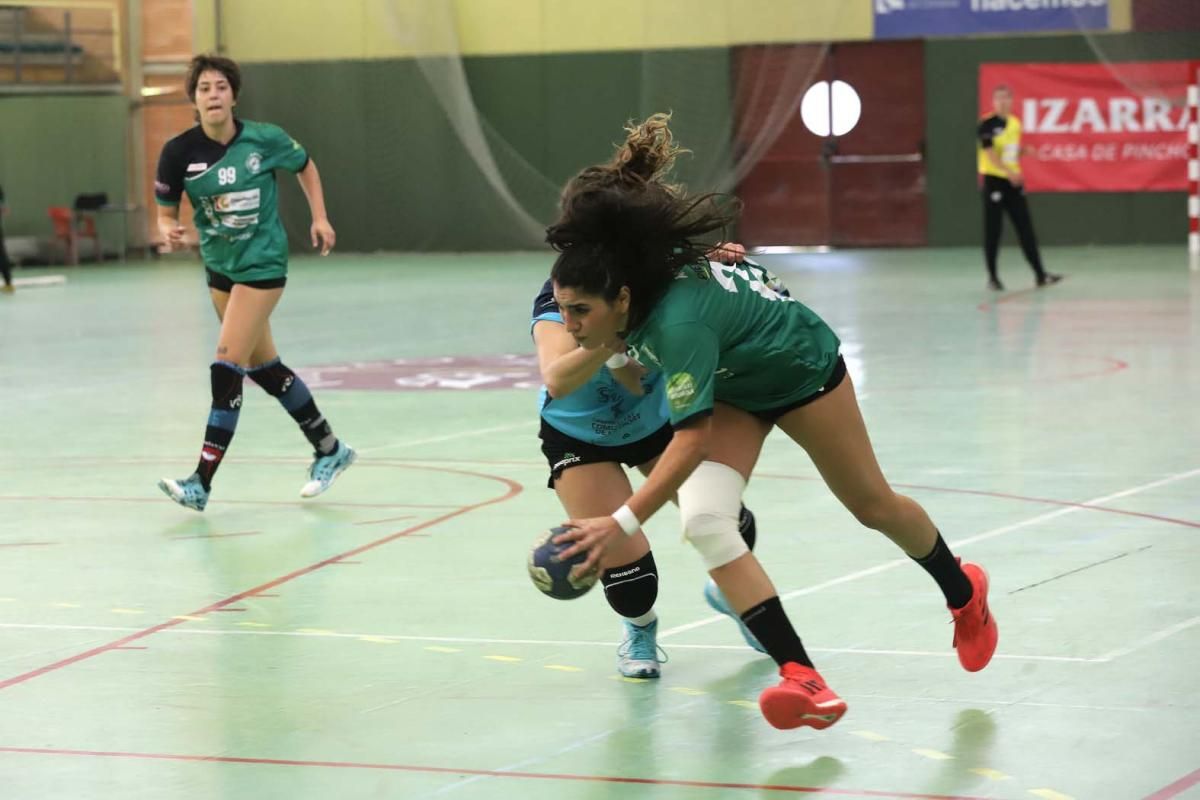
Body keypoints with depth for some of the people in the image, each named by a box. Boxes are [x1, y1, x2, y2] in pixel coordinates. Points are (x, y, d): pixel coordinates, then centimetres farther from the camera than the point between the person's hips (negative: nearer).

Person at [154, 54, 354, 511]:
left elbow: (306, 166, 8)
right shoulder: (180, 152, -10)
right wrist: (169, 231, -25)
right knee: (262, 366, 16)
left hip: (262, 264, -5)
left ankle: (203, 482, -13)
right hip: (219, 265, 5)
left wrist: (320, 217, 1)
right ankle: (329, 449, 33)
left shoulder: (264, 140, -13)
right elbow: (166, 211, -3)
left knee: (227, 365, -14)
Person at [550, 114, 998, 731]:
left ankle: (963, 594, 47)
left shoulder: (679, 319, -46)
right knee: (703, 523, -18)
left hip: (801, 369, -6)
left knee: (872, 505, 15)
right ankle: (801, 679, -19)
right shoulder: (630, 265, -25)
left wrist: (622, 522, -52)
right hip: (732, 390, 6)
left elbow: (693, 438, -47)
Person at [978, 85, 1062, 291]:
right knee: (993, 230, -1)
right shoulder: (988, 125, -10)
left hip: (1013, 180, 6)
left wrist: (1025, 151, 2)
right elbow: (990, 153, -19)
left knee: (1026, 228, 4)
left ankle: (1040, 274, 6)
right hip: (994, 179, -6)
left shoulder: (1015, 123, 12)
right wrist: (1009, 172, -29)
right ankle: (992, 276, 8)